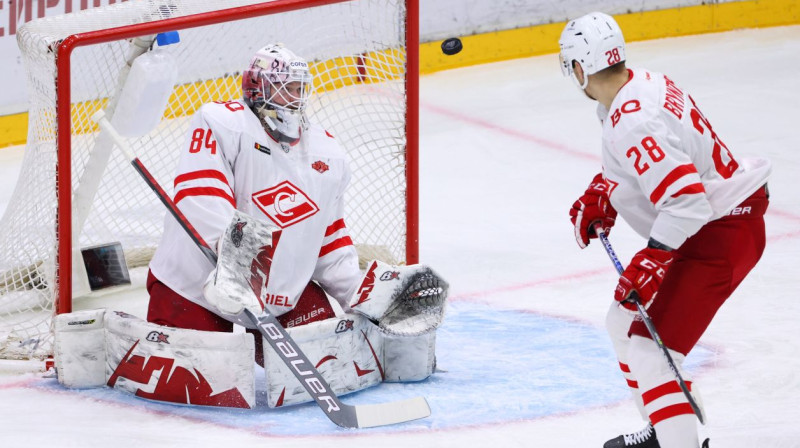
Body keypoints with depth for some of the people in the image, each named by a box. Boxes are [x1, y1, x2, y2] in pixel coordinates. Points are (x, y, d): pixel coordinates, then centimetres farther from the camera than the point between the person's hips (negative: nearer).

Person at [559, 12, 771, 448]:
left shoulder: (632, 124, -28)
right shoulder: (641, 84, 3)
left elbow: (686, 200, -33)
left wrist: (649, 263, -30)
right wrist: (599, 197, 16)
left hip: (721, 235, -11)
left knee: (649, 350, -16)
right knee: (626, 323, 21)